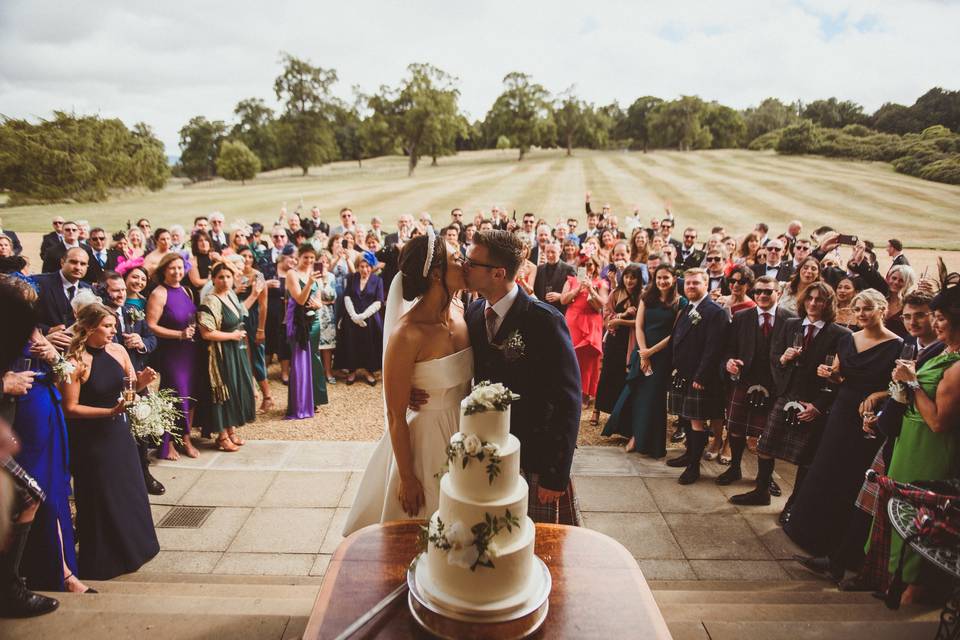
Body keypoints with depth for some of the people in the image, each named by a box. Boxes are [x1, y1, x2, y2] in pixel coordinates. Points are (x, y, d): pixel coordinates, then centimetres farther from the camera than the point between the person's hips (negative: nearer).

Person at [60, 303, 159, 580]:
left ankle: (132, 546, 39)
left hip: (119, 432, 6)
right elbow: (70, 408, -16)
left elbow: (131, 386, 7)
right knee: (100, 498, 6)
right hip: (89, 439, -6)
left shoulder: (117, 350, -2)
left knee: (129, 490, 17)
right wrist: (110, 411, -23)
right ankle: (101, 559, 26)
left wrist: (142, 381, -14)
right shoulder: (75, 362, -18)